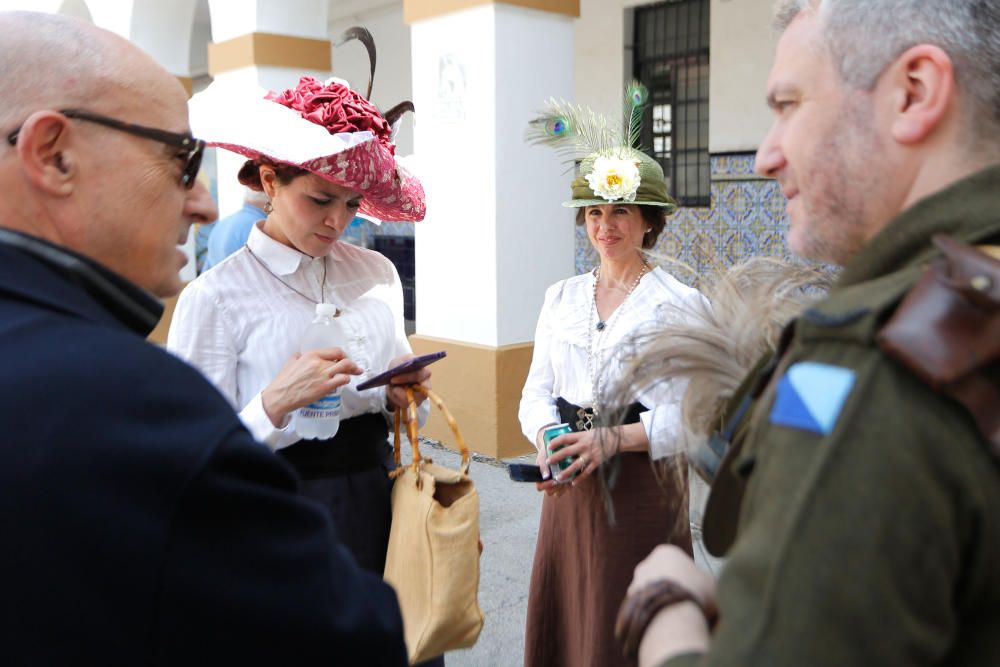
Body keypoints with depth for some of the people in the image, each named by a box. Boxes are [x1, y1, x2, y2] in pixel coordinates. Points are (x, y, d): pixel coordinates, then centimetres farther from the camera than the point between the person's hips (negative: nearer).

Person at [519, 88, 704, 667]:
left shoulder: (680, 304, -6)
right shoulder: (561, 298, 8)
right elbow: (538, 391, 7)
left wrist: (616, 438, -23)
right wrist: (547, 439, -13)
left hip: (644, 486, -4)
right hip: (570, 486, 4)